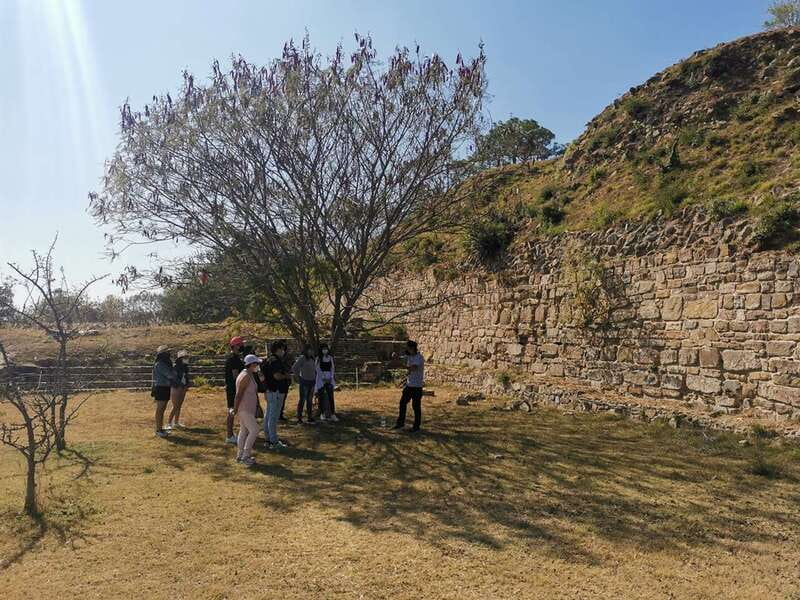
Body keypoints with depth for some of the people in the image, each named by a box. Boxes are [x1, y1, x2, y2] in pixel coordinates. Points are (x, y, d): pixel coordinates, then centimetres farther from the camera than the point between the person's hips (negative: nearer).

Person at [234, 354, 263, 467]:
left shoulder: (250, 375, 12)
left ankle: (240, 455, 23)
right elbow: (238, 394, -20)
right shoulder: (246, 376, -19)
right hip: (244, 409, -10)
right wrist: (235, 410, -18)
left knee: (244, 431, 15)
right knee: (254, 430, -9)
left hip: (248, 409, 10)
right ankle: (245, 456, -4)